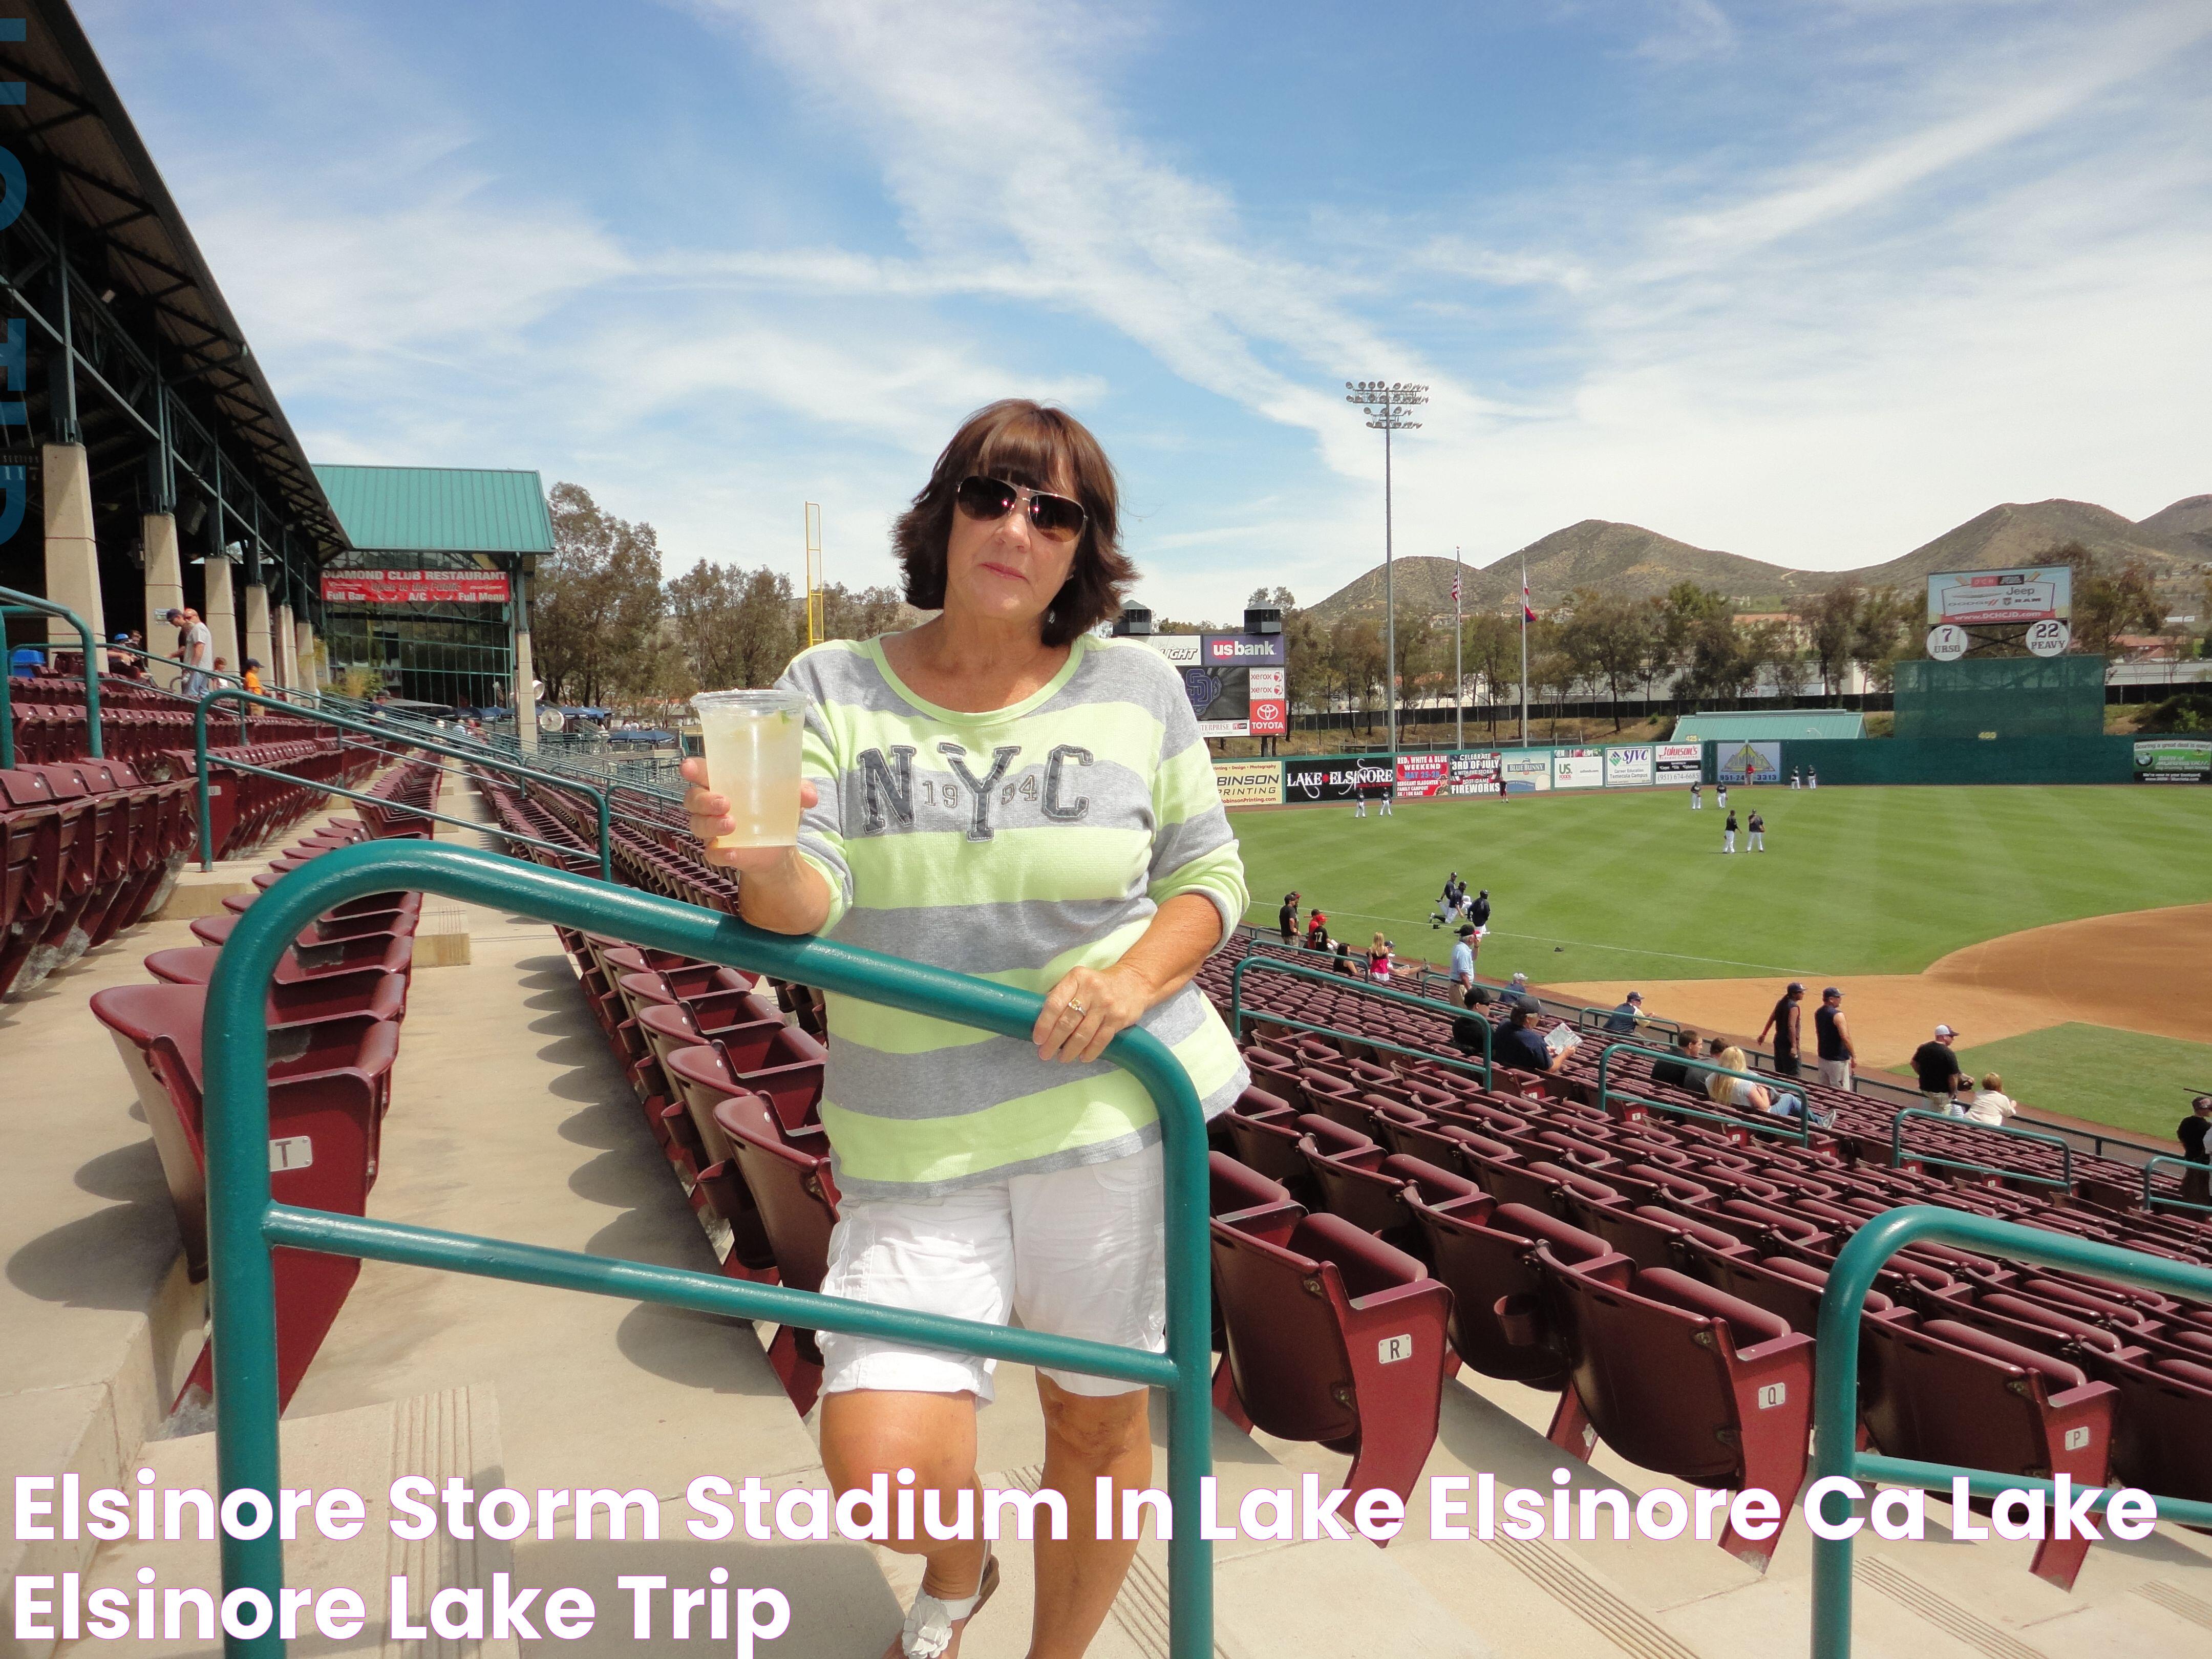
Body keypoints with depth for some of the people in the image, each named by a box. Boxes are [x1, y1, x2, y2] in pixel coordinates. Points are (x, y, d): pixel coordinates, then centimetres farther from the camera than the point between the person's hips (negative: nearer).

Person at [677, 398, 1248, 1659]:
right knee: (884, 1473, -8)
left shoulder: (1136, 691, 0)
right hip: (915, 1142, 0)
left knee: (1099, 1421, 13)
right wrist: (761, 859, -34)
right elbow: (807, 909, -10)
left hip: (1110, 1107, 1)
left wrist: (1141, 976, -14)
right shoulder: (836, 688, -1)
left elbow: (1208, 876, 6)